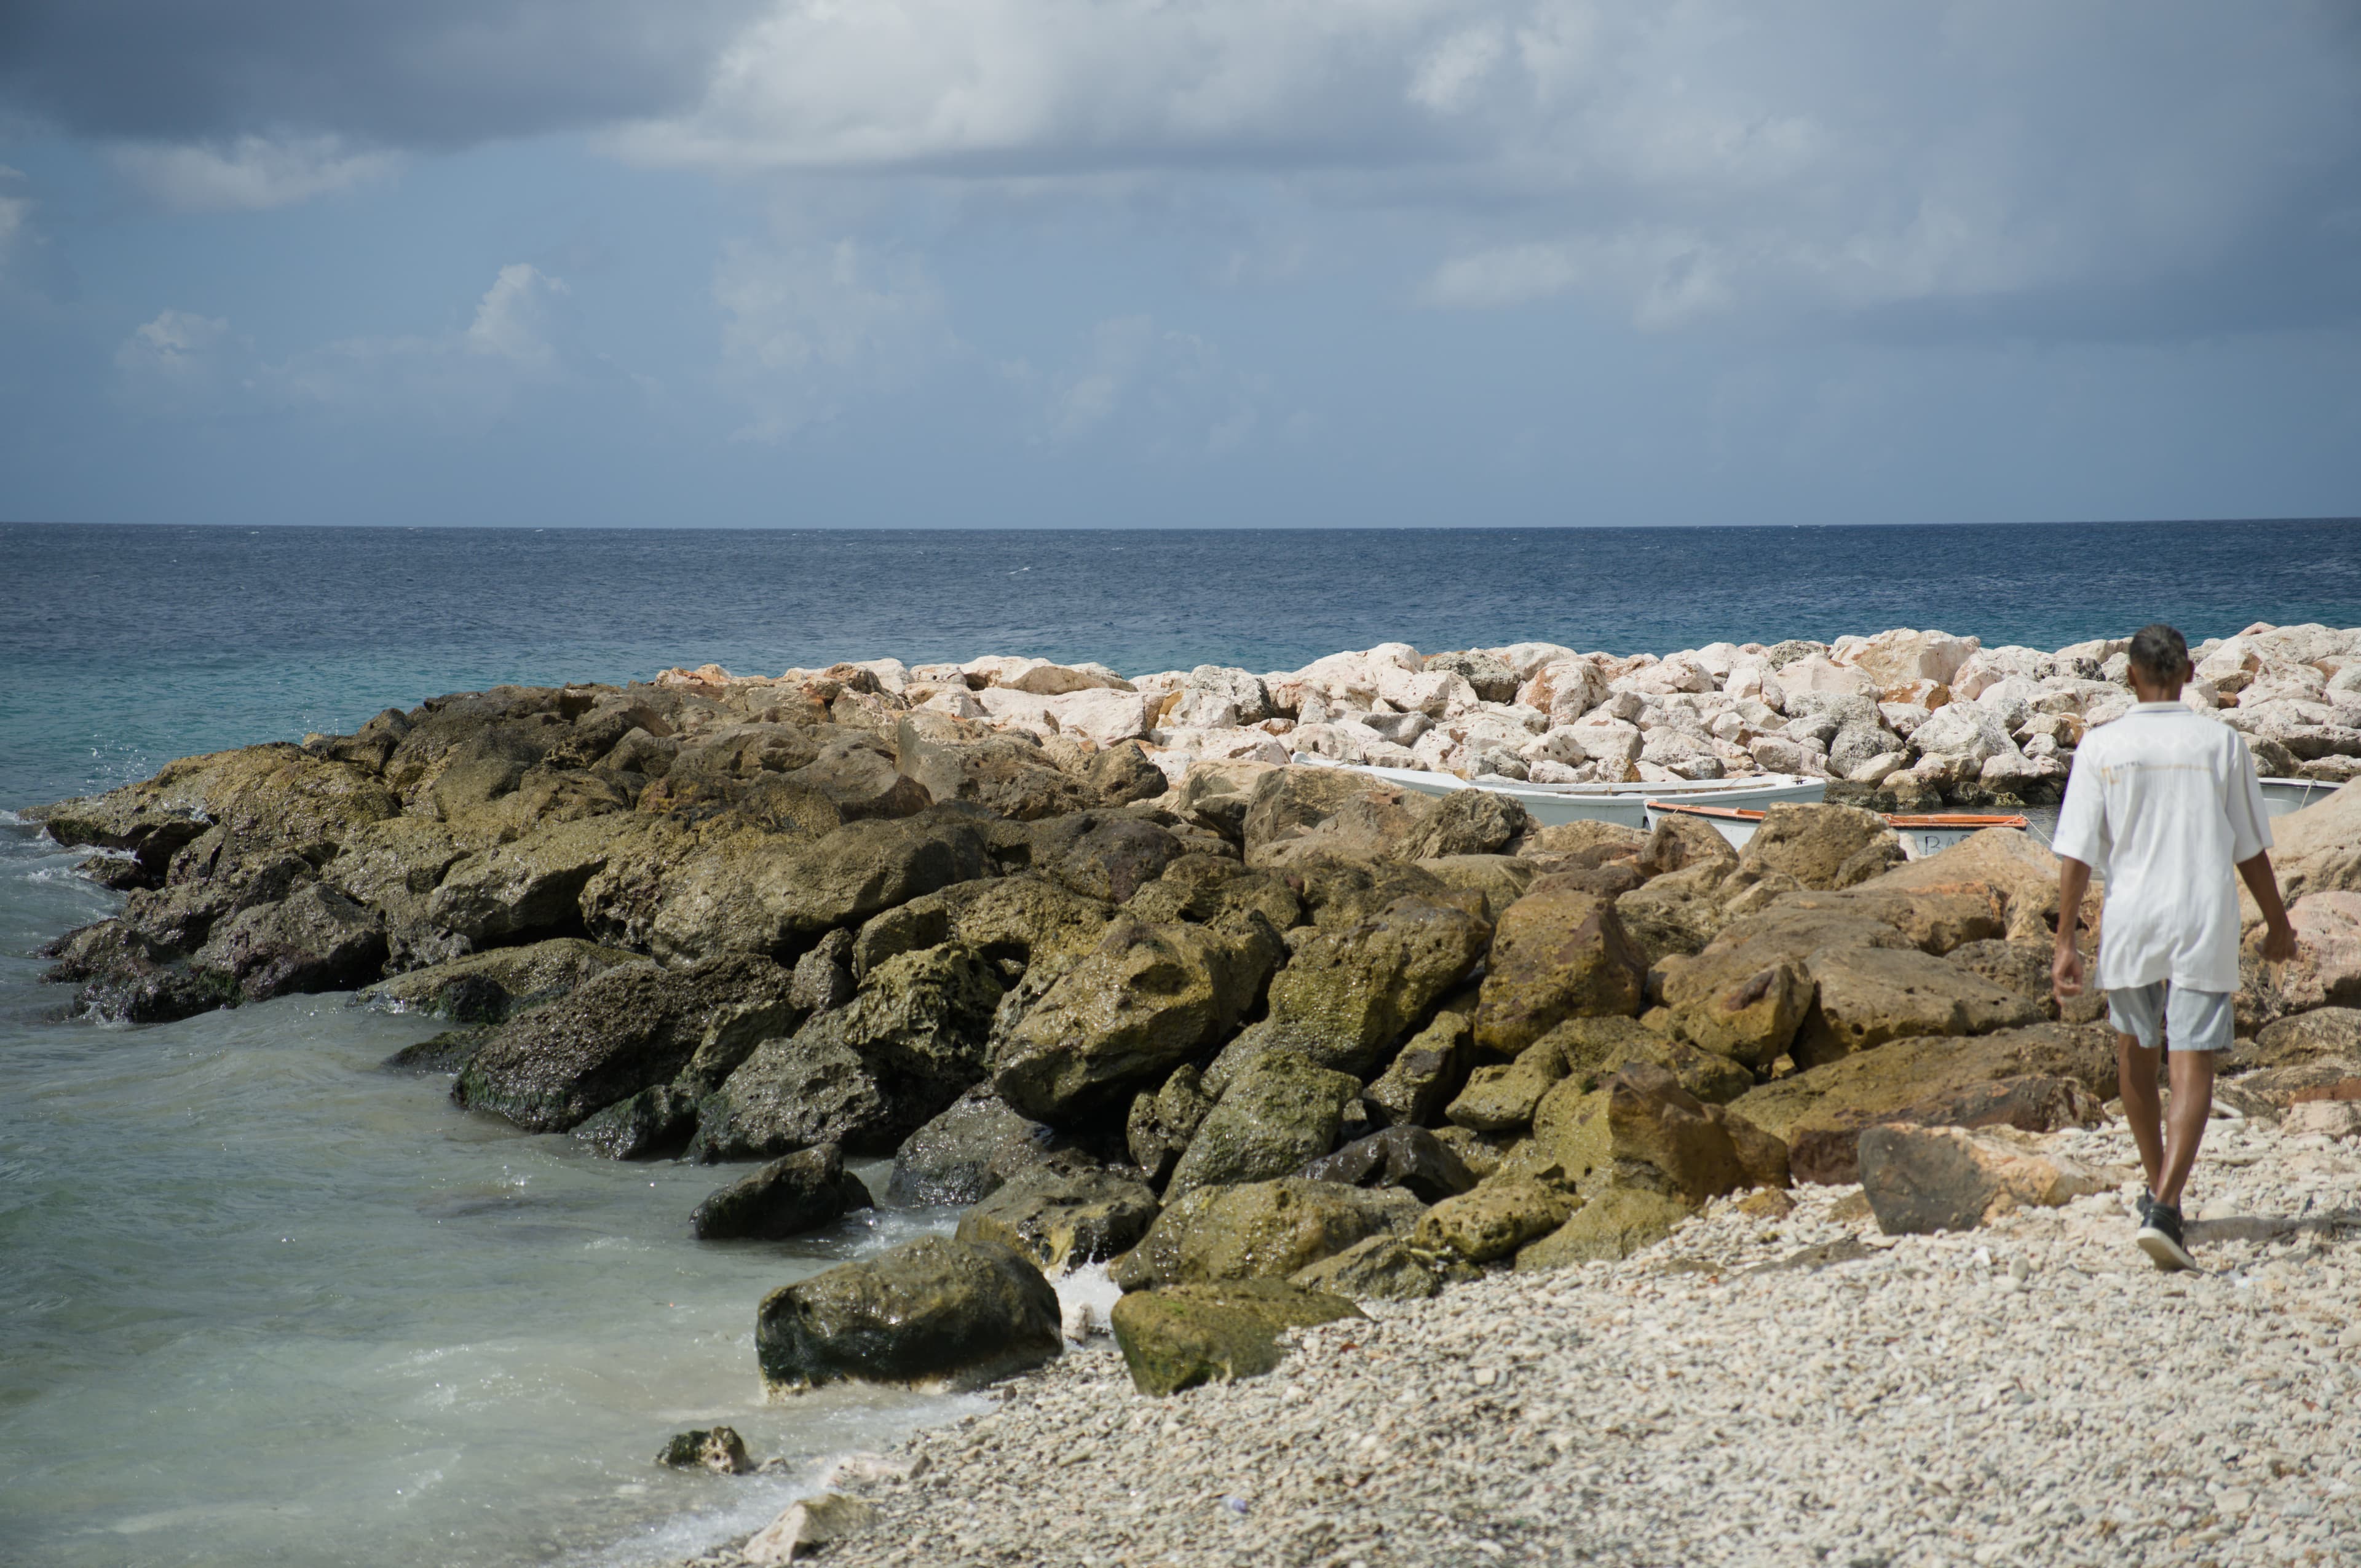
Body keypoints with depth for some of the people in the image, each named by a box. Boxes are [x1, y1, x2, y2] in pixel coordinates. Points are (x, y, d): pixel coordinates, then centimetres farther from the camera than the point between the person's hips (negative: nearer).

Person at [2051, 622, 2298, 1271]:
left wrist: (2065, 943, -4)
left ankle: (2159, 1189, 33)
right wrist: (2277, 924, 18)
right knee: (2193, 1068, -4)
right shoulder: (2221, 743, -2)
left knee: (2135, 1053, 22)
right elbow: (2251, 849, 5)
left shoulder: (2101, 746, -3)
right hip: (2205, 926, -1)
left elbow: (2077, 854, -7)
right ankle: (2164, 1209, -18)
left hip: (2130, 926, 1)